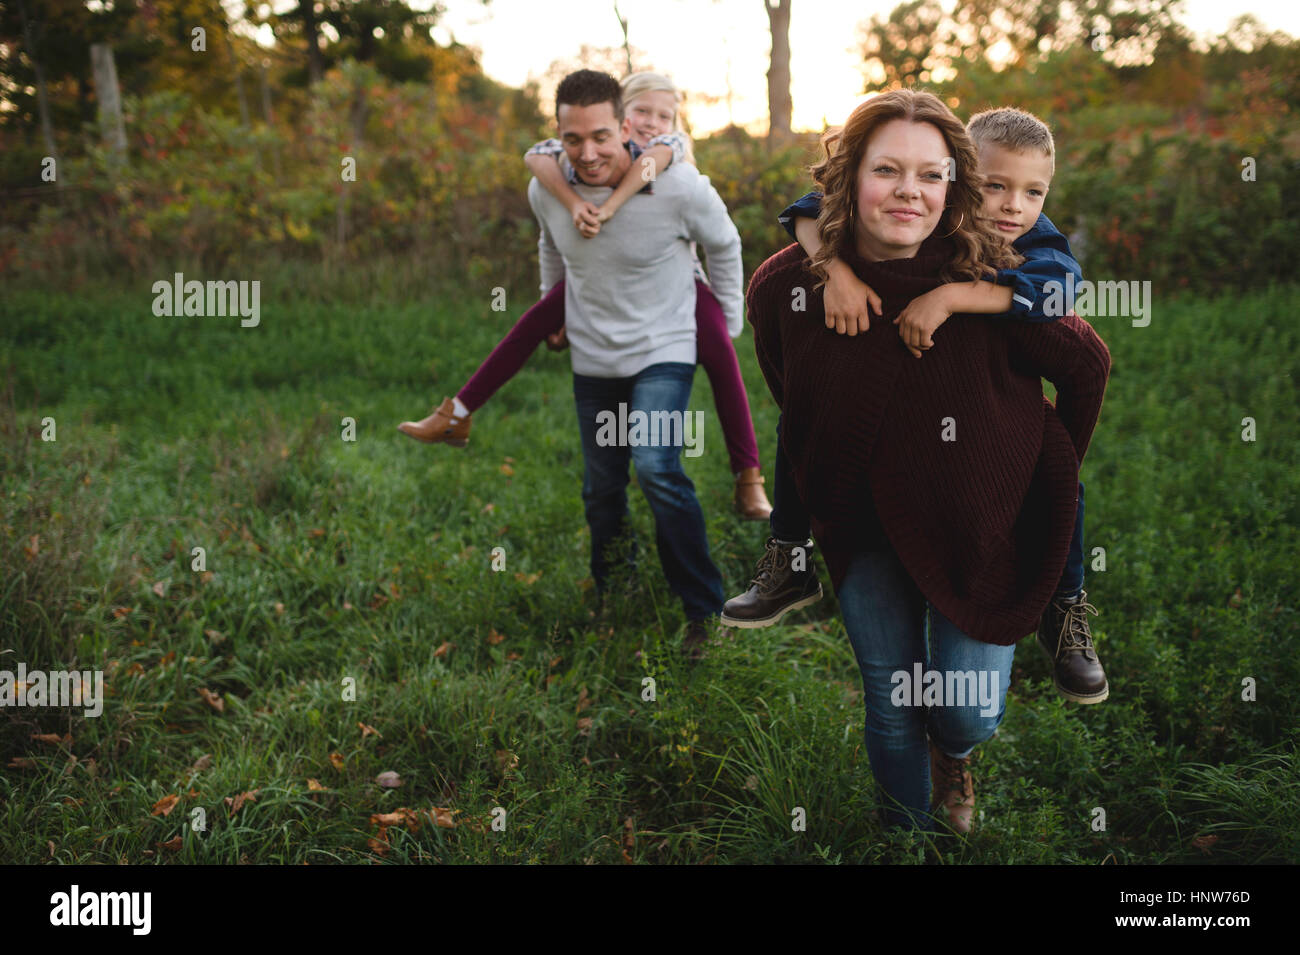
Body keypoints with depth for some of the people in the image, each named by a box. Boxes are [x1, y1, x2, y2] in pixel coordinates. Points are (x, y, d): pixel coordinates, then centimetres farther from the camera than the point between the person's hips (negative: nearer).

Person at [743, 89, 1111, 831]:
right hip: (864, 529, 2)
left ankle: (955, 755, 36)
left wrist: (1055, 474, 4)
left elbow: (1088, 366, -5)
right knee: (890, 707, 10)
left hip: (979, 523, -2)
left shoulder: (991, 284, -22)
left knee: (967, 713, -3)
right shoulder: (785, 288, -13)